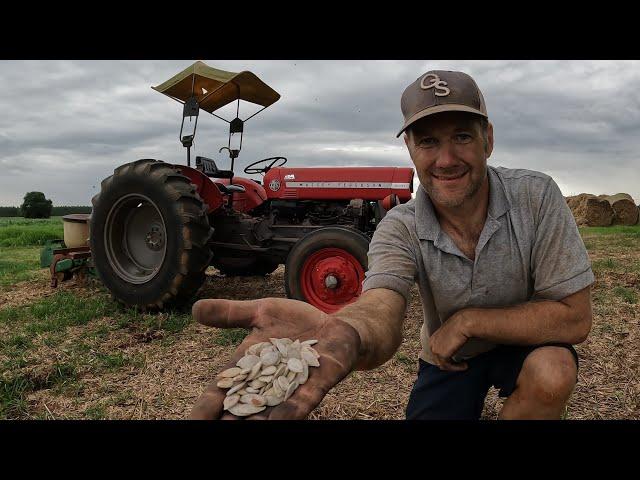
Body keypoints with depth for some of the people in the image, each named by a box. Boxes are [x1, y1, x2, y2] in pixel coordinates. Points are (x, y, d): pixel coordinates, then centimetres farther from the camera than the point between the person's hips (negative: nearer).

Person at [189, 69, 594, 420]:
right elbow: (380, 313, -40)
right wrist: (341, 331, -64)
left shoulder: (537, 196, -22)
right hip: (449, 358, 1)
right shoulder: (400, 229, -21)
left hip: (526, 345, -1)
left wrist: (468, 320, -25)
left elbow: (575, 318, -21)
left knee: (551, 373, -32)